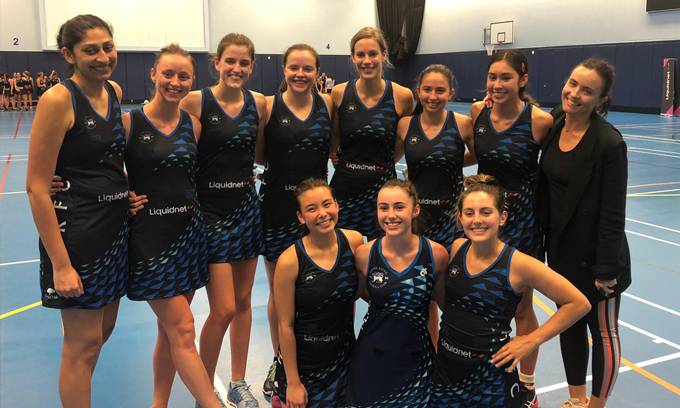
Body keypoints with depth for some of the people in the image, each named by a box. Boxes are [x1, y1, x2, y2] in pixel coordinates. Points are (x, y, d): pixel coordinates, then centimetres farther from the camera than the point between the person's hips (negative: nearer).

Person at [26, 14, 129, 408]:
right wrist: (60, 264, -19)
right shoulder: (58, 100, -15)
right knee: (83, 343, 3)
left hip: (116, 226, 8)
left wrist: (126, 190, 5)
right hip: (76, 231, -7)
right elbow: (36, 187, -17)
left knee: (103, 329, 19)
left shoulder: (115, 92, 7)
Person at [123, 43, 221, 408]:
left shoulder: (193, 125, 6)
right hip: (149, 236, -5)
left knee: (170, 330, 13)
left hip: (188, 231, 5)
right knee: (182, 330, -4)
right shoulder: (129, 123, -7)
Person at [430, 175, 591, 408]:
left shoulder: (517, 264, -16)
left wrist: (531, 341, -10)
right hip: (445, 365, 4)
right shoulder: (457, 248, -3)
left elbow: (579, 304, -12)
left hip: (490, 374, -4)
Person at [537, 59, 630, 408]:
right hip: (560, 247, 7)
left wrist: (607, 269, -15)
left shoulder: (608, 142, -20)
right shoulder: (554, 122, -3)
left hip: (594, 254, -6)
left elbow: (613, 213, -17)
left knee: (603, 332, 11)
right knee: (568, 323, 19)